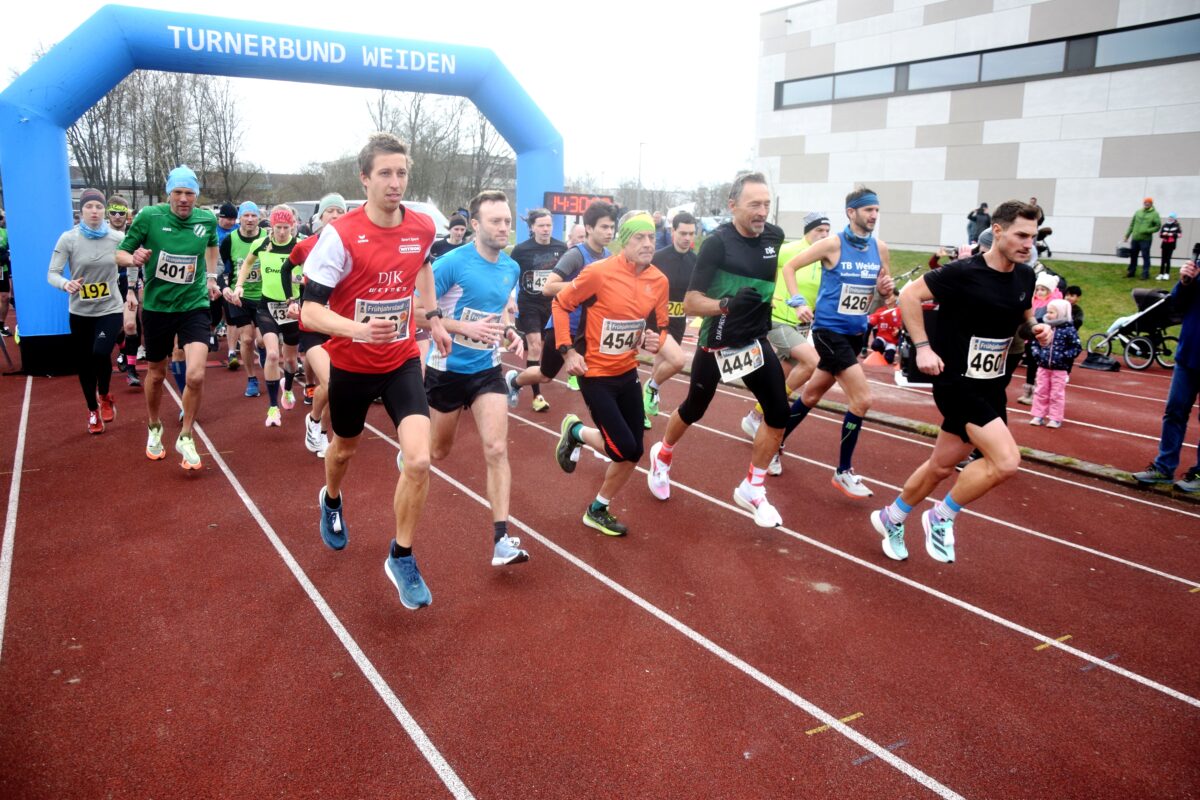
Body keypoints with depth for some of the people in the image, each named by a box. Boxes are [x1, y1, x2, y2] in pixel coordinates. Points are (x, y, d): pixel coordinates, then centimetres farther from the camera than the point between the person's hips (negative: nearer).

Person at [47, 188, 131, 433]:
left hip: (110, 309, -1)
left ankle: (104, 396, 6)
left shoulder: (118, 238, -5)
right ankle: (93, 411, 33)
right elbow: (52, 273, -10)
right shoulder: (68, 238, -8)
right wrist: (65, 284, -31)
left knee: (101, 353, -24)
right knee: (84, 364, 10)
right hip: (80, 312, 1)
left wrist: (131, 291, 4)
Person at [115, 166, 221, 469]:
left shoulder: (207, 219, -5)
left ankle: (185, 437, 6)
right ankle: (154, 428, 43)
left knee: (195, 375, -16)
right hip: (157, 306, 0)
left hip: (194, 305, 0)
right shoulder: (149, 216, -12)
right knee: (156, 374, 16)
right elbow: (120, 253, -5)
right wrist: (133, 259, -27)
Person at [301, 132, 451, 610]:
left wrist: (433, 315, 18)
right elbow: (309, 311, -24)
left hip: (402, 361, 2)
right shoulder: (340, 235, -20)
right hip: (351, 364, -2)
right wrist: (357, 328, -41)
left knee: (419, 460, -14)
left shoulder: (423, 228, -6)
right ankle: (332, 502, 59)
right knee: (344, 447, 22)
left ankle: (402, 558, 7)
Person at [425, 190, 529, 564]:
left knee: (496, 449, -10)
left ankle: (501, 539, -8)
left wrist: (509, 331, -2)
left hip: (487, 369, 3)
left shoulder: (511, 269, 1)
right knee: (438, 451, 15)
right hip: (447, 369, -3)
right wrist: (467, 327, -28)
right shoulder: (452, 263, -18)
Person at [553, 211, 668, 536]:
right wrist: (568, 350, -13)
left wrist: (654, 340, -11)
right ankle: (575, 431, 20)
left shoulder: (659, 281, -3)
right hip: (596, 374, -6)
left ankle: (598, 511, 30)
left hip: (628, 372, 6)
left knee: (633, 453, 8)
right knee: (625, 450, -11)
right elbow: (561, 304, -7)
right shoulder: (600, 272, -19)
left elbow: (660, 325, 11)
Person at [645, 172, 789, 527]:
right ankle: (662, 457, 44)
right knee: (692, 411, 13)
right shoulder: (717, 243, -20)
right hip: (717, 343, -5)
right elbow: (690, 303, -23)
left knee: (779, 415, -2)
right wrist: (726, 304, -38)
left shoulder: (774, 235, -2)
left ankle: (751, 489, 15)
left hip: (755, 341, 5)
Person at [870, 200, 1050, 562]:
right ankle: (942, 518, 2)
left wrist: (1037, 328, -1)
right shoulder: (964, 272, -17)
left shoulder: (1025, 276, 4)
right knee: (1006, 460, -20)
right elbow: (909, 295, -13)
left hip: (991, 387, 8)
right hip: (957, 383, -8)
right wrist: (923, 347, -19)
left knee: (942, 465, 16)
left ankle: (891, 518, 37)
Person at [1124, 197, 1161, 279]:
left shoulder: (1154, 214, -2)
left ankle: (1145, 274, 2)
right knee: (1133, 256, 12)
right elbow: (1132, 225, 14)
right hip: (1135, 239, 5)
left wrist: (1147, 231, -18)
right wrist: (1127, 235, 11)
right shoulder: (1138, 212, 10)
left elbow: (1158, 226, -5)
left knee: (1145, 257, -2)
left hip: (1146, 239, -5)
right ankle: (1131, 272, 24)